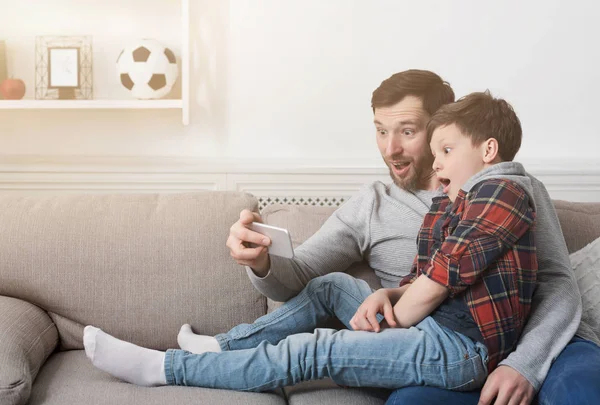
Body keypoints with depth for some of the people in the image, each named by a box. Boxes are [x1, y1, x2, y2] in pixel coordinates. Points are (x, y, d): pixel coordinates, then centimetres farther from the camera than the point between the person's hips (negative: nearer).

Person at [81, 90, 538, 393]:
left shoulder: (501, 191, -11)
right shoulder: (457, 205, 20)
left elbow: (447, 273, -17)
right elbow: (427, 281, 13)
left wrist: (394, 319, -5)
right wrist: (386, 295, -6)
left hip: (458, 346, -10)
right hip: (439, 327, 10)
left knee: (308, 353, -15)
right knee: (334, 286, 14)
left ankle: (161, 367, -9)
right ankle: (224, 346, 15)